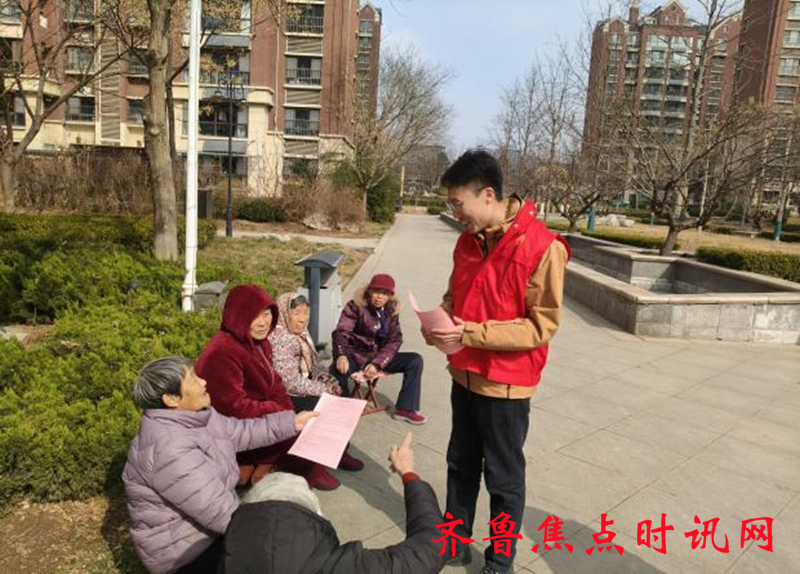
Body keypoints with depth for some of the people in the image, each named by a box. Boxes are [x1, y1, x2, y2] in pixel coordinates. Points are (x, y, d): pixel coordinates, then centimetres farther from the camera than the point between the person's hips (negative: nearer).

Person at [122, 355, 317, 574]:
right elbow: (223, 515, -30)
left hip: (208, 518, 9)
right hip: (185, 551, -9)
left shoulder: (192, 416, -3)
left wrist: (291, 422, 5)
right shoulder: (169, 449, -31)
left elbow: (241, 432, 9)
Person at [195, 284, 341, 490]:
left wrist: (289, 413, -9)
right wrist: (283, 413, -20)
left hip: (259, 420, 9)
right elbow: (235, 408, -28)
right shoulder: (223, 353, -27)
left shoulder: (259, 342, 3)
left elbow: (273, 383, 8)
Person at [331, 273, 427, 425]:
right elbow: (341, 332, -21)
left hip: (379, 356, 4)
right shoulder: (355, 305, -12)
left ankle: (405, 409, -6)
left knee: (415, 360, -13)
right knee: (337, 369, -36)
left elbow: (395, 340, -6)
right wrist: (341, 355, -43)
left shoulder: (391, 310, -1)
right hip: (355, 354, -4)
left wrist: (377, 363, -22)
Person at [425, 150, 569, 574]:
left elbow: (542, 325, -20)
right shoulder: (468, 241, 2)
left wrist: (470, 333, -25)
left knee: (504, 478, 11)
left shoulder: (542, 246, -20)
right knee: (461, 465, 20)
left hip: (505, 385, -6)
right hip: (465, 376, 7)